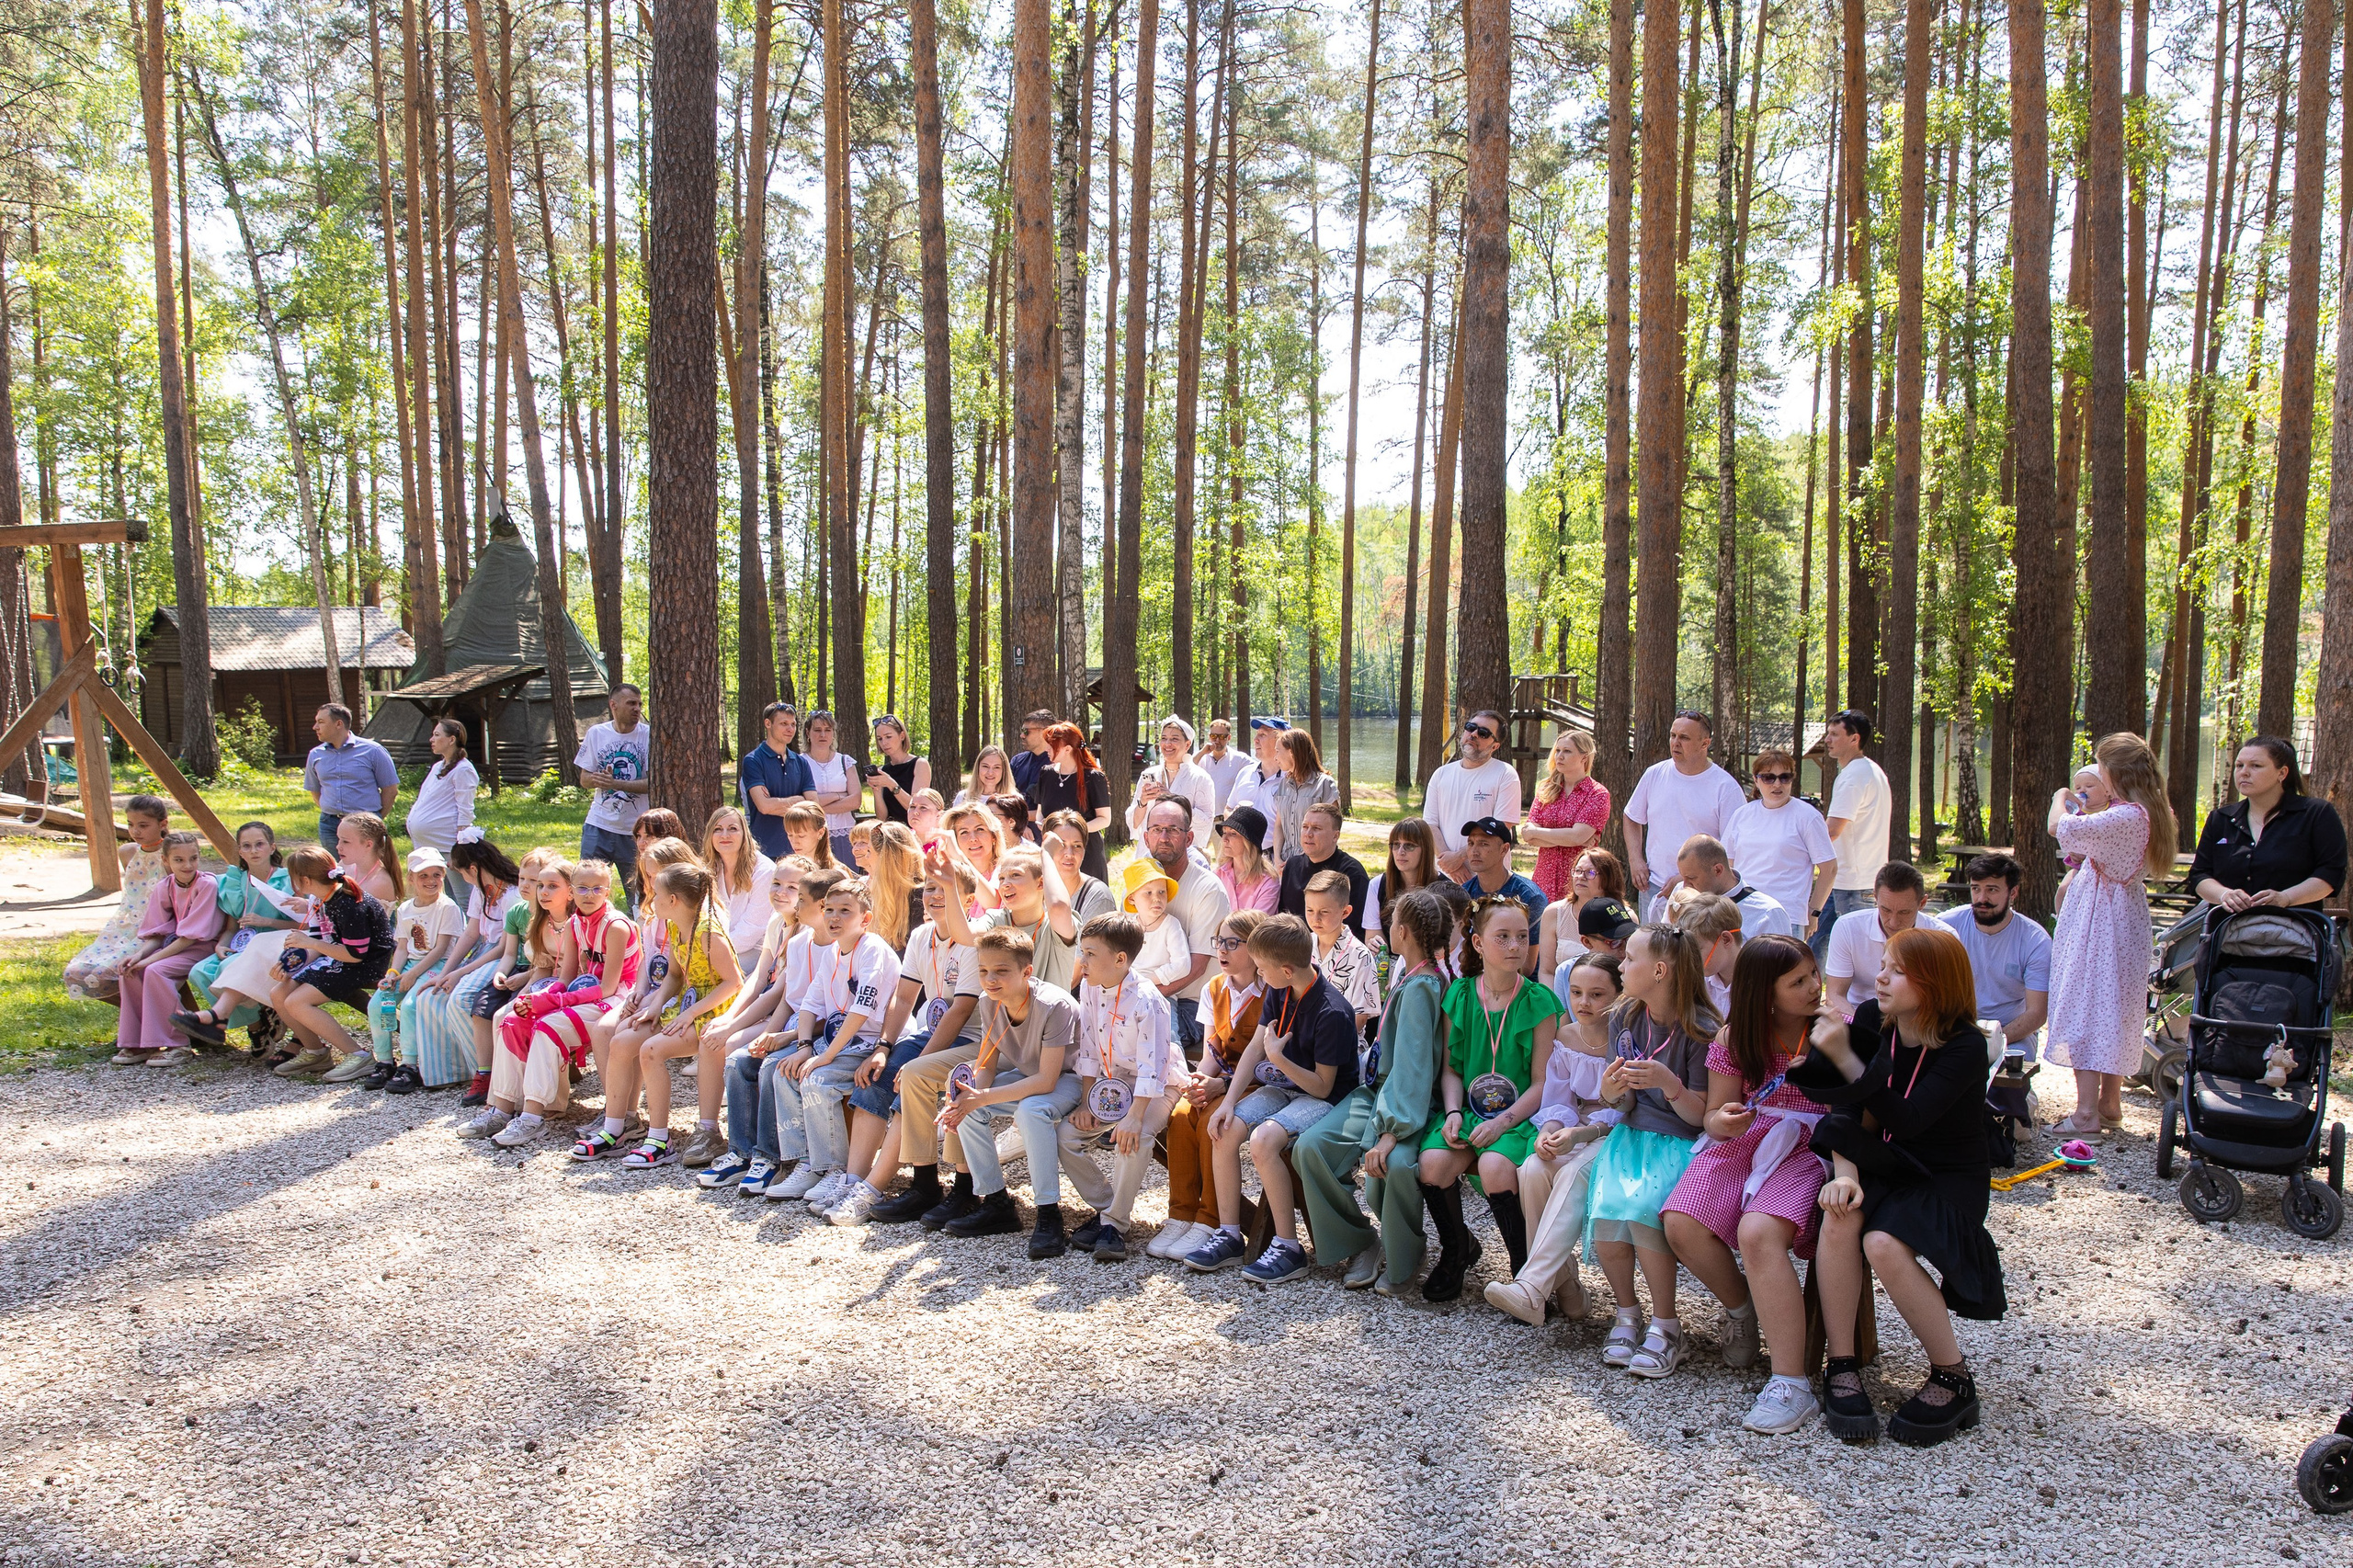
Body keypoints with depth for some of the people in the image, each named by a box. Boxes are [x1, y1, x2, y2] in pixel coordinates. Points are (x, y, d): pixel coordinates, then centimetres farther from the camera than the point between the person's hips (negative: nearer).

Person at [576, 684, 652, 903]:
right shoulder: (596, 733, 4)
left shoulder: (649, 735, -4)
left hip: (636, 828, -2)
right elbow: (584, 780, 8)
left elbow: (653, 782, -9)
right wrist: (598, 779, -16)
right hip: (599, 825, 2)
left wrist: (616, 783, -22)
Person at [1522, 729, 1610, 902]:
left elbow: (1577, 836, -15)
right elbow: (1527, 836, 0)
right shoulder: (1546, 789, 12)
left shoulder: (1597, 794, -2)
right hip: (1544, 879, 4)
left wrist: (1535, 832, -4)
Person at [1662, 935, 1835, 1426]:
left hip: (1807, 1147, -3)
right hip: (1744, 1144, 4)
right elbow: (1714, 1119, 10)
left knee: (1758, 1233, -32)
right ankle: (1741, 1307, 9)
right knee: (1682, 1224, -23)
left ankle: (1791, 1385, -28)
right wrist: (1724, 1121, -15)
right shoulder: (1734, 1038, 6)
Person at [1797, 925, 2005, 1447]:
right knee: (1839, 1218, -29)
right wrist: (1845, 1170, -21)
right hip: (1885, 1167, 4)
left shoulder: (1964, 1046, -18)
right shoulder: (1873, 1021, -3)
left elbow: (1907, 1121, -28)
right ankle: (1841, 1368, -18)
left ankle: (1954, 1378, -10)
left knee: (1882, 1244, -31)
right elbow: (1845, 1109, -4)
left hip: (1948, 1179, -4)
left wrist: (1844, 1058, -33)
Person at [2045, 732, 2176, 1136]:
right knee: (2113, 1011, 16)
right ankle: (2110, 1105, 24)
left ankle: (2086, 1112, -8)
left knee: (2087, 1007, -7)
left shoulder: (2126, 817, -23)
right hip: (2125, 917, 10)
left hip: (2100, 921, -10)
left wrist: (2061, 799, -9)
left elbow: (2060, 828, -29)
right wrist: (2084, 814, 17)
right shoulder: (2150, 813, 7)